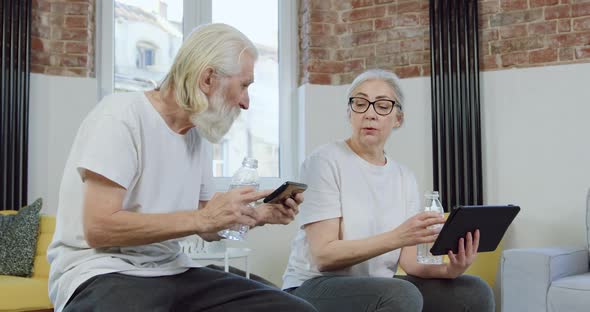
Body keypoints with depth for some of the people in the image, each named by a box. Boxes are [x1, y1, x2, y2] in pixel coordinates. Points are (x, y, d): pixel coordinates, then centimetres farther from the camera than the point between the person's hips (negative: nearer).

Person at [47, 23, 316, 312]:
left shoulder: (197, 134, 11)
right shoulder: (122, 115, -11)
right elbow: (99, 228, -19)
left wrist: (259, 215, 2)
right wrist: (201, 219, -19)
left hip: (171, 271, 7)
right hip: (101, 273, -7)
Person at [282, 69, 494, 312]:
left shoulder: (405, 178, 8)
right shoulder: (325, 161, -10)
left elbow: (409, 260, 0)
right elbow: (323, 256, -18)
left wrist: (447, 269, -21)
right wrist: (397, 237, -30)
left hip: (378, 289, 6)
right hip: (315, 287, -5)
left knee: (475, 292, -12)